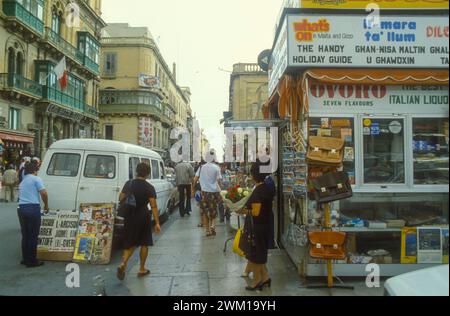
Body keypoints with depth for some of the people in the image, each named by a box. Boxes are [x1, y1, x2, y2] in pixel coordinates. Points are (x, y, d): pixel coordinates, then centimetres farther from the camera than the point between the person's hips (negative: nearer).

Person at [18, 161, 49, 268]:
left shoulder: (22, 182, 23)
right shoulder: (36, 179, -1)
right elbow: (43, 193, -12)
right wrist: (46, 205, 1)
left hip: (21, 208, 7)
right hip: (33, 208, -7)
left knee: (25, 235, 15)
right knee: (33, 236, 0)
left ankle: (26, 259, 22)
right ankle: (32, 261, 5)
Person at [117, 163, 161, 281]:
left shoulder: (128, 184, 0)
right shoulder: (149, 188, -11)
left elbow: (121, 199, 6)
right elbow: (153, 206, -15)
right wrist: (157, 223, -13)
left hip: (130, 217, 3)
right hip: (143, 217, -3)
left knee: (130, 243, 15)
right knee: (144, 243, 12)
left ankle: (123, 264, -7)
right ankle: (142, 269, 20)